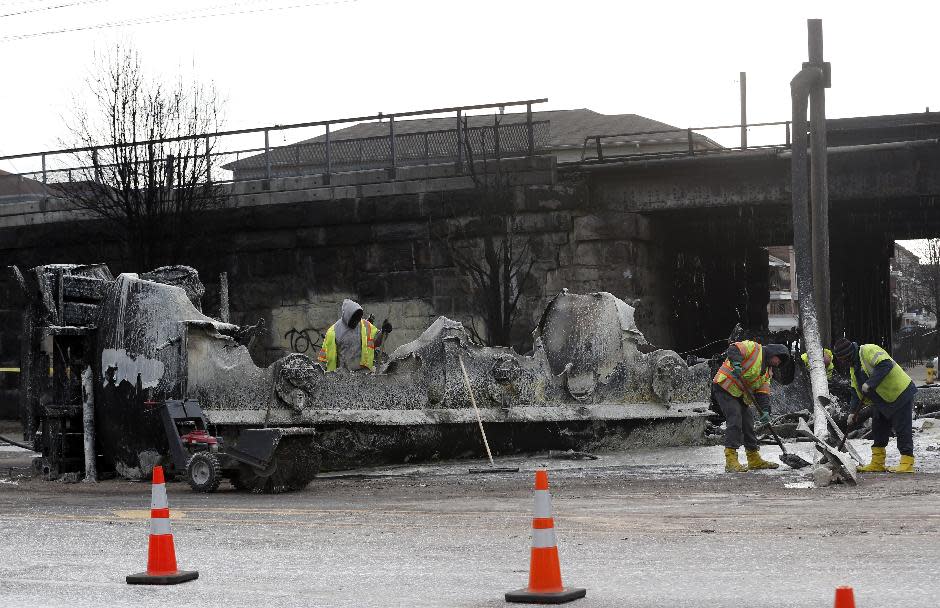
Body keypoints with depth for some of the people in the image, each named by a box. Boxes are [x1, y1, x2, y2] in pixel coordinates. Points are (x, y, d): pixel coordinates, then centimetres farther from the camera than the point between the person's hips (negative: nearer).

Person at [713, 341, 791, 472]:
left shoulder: (767, 371, 17)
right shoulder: (753, 348, -5)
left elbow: (763, 392, 7)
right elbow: (734, 349, -20)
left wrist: (765, 410, -9)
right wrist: (736, 363, -39)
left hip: (741, 395, 9)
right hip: (725, 387, -9)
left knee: (748, 424, 12)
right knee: (735, 421, -19)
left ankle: (754, 460, 24)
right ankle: (731, 461, -21)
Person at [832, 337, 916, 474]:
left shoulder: (868, 351, -18)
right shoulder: (853, 368, 13)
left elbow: (885, 365, -31)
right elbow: (856, 391, 15)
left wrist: (870, 383, -31)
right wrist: (854, 411, 7)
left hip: (900, 393, -10)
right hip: (882, 401, 10)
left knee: (902, 429, -8)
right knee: (878, 430, 11)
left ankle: (907, 463, -6)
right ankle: (877, 463, 16)